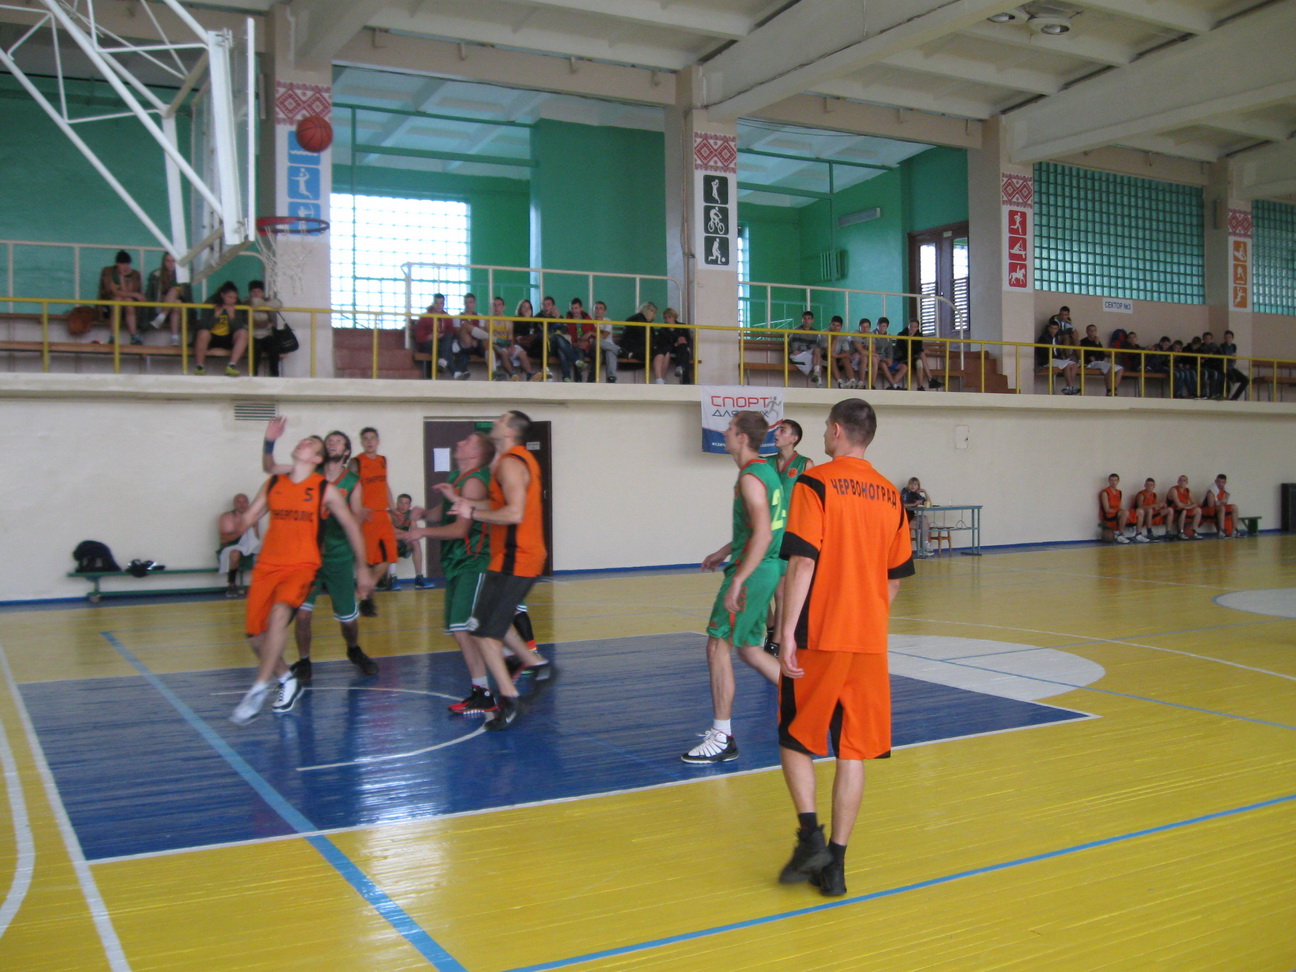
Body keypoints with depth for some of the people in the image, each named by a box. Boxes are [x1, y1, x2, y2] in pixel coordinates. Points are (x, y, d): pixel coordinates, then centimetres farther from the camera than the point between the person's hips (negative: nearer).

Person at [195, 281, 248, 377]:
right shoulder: (211, 306, -6)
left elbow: (237, 329, -9)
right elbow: (204, 327, -15)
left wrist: (232, 316, -24)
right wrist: (216, 315, -25)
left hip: (228, 339, 2)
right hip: (212, 337, -2)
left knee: (243, 333, -25)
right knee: (203, 333, -35)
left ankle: (232, 365, -32)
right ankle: (199, 365, -20)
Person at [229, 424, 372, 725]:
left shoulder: (325, 490, 0)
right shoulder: (273, 484, 10)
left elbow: (351, 527, 7)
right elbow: (248, 518, 13)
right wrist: (235, 525, -10)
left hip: (302, 565, -4)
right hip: (267, 565, 4)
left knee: (280, 612, -31)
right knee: (256, 636, 1)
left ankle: (259, 690, -26)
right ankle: (287, 681, 28)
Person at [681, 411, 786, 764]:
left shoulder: (751, 478, -16)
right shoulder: (765, 470, 15)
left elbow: (763, 534, -25)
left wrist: (737, 582, -26)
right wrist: (726, 551, 30)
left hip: (752, 572, -10)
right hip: (764, 570, 10)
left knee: (718, 646, -5)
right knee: (749, 649, 18)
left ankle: (722, 738, 0)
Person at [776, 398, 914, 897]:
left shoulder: (815, 484, -7)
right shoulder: (889, 495, 10)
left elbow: (802, 562, -15)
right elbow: (895, 578, 14)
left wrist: (788, 633, -14)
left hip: (820, 637, -4)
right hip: (870, 641, 4)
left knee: (795, 738, 12)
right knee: (853, 750, 7)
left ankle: (810, 836, -2)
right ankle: (835, 864, 10)